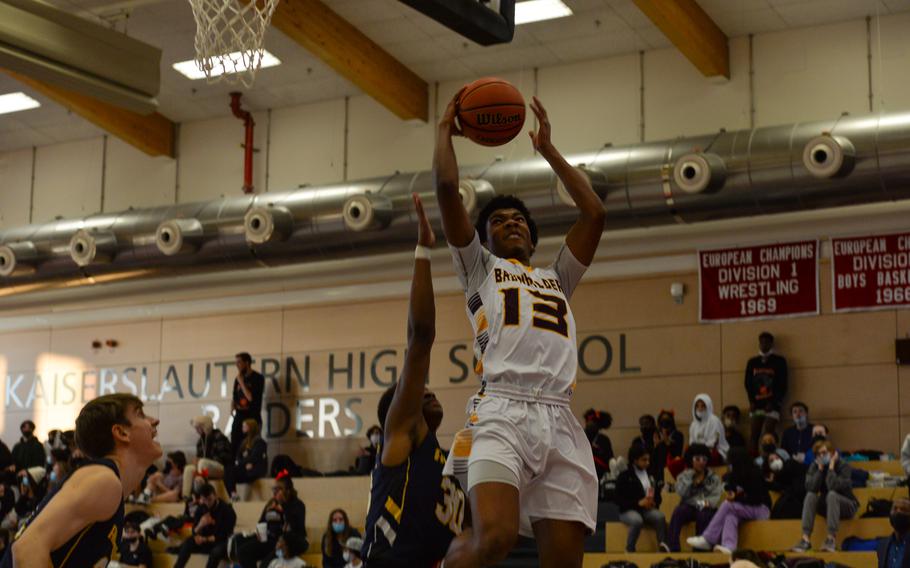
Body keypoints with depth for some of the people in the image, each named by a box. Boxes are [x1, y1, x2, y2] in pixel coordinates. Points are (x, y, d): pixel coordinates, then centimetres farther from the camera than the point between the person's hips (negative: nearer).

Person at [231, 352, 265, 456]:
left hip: (252, 419, -6)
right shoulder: (238, 379, 12)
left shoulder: (258, 378, -6)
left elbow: (251, 397, -15)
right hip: (239, 418, 6)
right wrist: (232, 407, 0)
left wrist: (241, 382, -11)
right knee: (234, 449, 1)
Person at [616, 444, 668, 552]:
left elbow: (658, 496, 20)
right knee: (637, 520, -38)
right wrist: (639, 503, -16)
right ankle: (629, 550, -26)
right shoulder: (625, 477, 3)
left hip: (648, 509, 4)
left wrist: (653, 503, -6)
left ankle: (663, 546, -33)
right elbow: (619, 500, -4)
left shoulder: (651, 476, 17)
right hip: (629, 511, -4)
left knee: (660, 517, -30)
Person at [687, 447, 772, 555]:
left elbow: (755, 498, -15)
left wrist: (736, 497, -12)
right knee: (731, 514, -26)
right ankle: (729, 546, -45)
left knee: (728, 505, -25)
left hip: (762, 510, -7)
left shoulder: (754, 474, -14)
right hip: (749, 509, 7)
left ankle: (708, 540, -27)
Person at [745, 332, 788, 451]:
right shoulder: (752, 362, 13)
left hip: (772, 404, -3)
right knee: (755, 435, -2)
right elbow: (748, 383, 12)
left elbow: (782, 385, -1)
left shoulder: (779, 361, 3)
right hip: (757, 404, 4)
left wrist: (774, 403, -9)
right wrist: (752, 401, -1)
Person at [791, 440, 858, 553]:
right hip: (827, 506, 4)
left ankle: (832, 539, -38)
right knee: (810, 496, -25)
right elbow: (811, 488, -20)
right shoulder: (815, 466, -3)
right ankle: (806, 539, -32)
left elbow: (833, 487, -32)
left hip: (847, 506, -4)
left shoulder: (843, 466, -15)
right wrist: (820, 469, -20)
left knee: (831, 494, -35)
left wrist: (831, 466, -25)